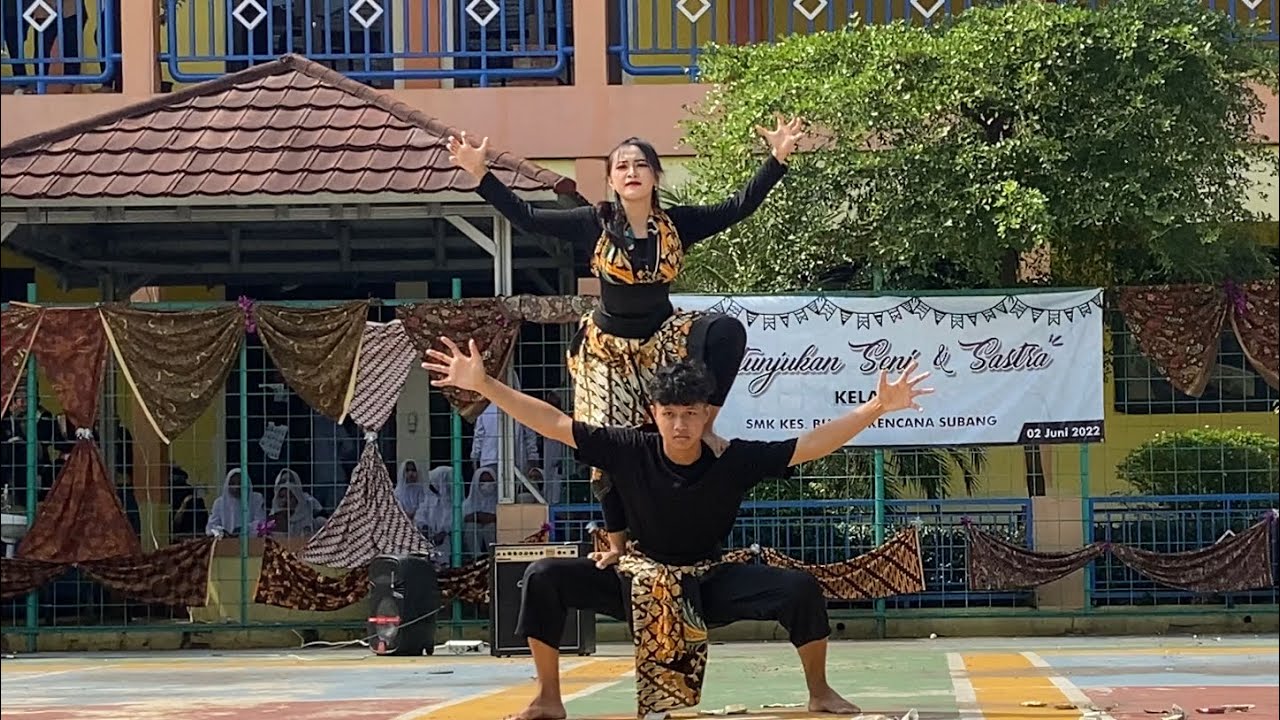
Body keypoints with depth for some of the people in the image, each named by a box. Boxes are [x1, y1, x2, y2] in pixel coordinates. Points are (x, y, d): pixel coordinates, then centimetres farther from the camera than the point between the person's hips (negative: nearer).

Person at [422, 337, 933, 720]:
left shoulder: (735, 460, -18)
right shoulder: (629, 451, -18)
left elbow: (813, 444, -19)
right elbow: (554, 424, -16)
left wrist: (878, 407, -28)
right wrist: (482, 384, -22)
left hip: (709, 583, -1)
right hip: (637, 580, 1)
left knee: (800, 589, -24)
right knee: (543, 578, -22)